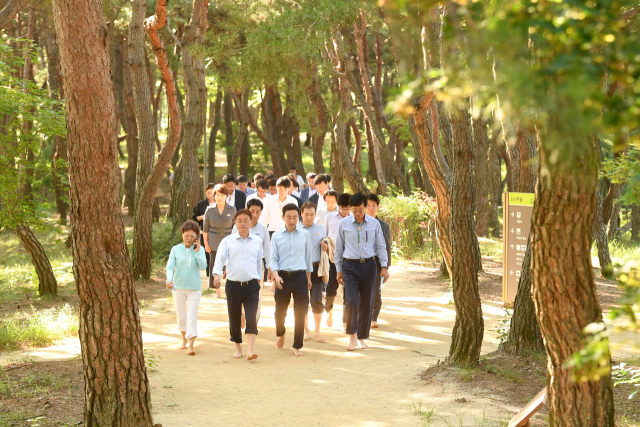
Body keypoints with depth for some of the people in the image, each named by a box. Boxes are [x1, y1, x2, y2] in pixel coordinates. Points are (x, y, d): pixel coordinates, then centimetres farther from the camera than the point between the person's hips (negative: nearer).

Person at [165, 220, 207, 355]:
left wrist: (197, 252, -17)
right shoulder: (176, 250, -1)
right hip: (178, 287, 1)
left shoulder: (199, 250, -1)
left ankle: (191, 345, -8)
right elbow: (170, 267, -7)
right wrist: (169, 280, -24)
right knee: (181, 316, 11)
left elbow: (203, 266, -10)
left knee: (192, 316, -7)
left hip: (194, 288, -1)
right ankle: (184, 340, 32)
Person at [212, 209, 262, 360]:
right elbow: (220, 258, -8)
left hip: (251, 285, 0)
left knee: (251, 318, -12)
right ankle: (238, 349, 23)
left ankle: (250, 350, -16)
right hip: (233, 285, 0)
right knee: (234, 318, 8)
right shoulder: (228, 241, 2)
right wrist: (217, 274, -24)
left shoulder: (257, 241, 8)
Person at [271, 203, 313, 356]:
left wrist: (308, 278, 15)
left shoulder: (304, 235, 5)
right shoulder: (276, 236, 3)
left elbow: (308, 257, 12)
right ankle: (280, 334, 38)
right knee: (280, 310, 7)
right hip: (283, 276, 0)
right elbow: (274, 258, 2)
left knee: (300, 313, -1)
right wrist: (276, 276, -13)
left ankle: (297, 346, 9)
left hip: (300, 275, 0)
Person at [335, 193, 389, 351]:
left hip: (369, 265, 2)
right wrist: (339, 270, 8)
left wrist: (384, 267, 2)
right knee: (351, 301, -15)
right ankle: (352, 336, -3)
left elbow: (381, 246, 10)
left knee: (367, 303, 6)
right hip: (350, 265, -2)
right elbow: (339, 247, 9)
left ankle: (362, 338, 17)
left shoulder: (374, 223, 4)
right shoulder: (344, 224, 2)